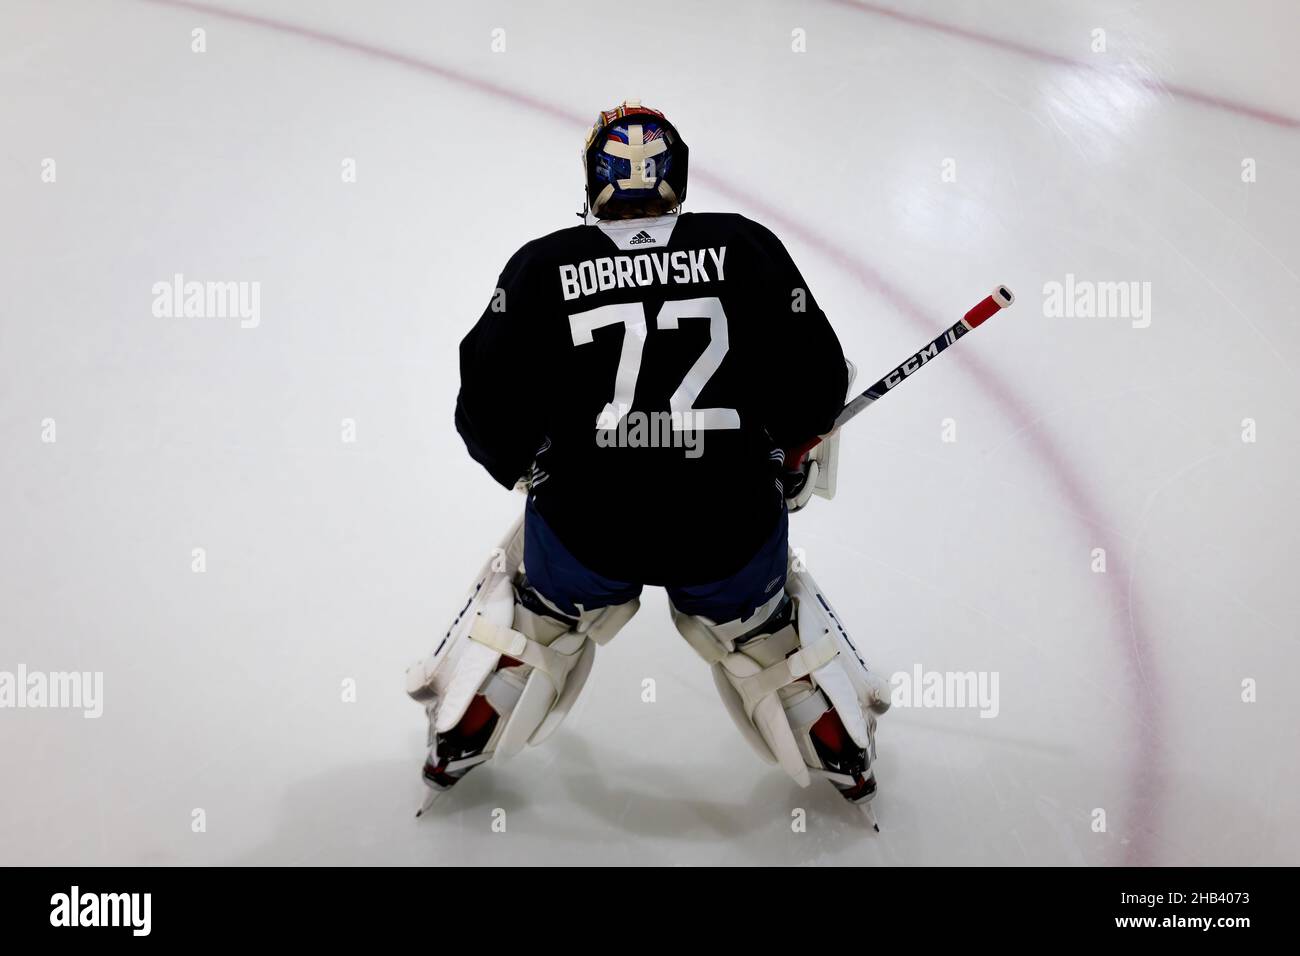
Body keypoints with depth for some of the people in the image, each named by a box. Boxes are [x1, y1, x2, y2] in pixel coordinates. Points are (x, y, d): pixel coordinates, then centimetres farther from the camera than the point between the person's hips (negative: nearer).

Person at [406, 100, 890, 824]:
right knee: (762, 619, 33)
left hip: (581, 524, 0)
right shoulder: (747, 247, -1)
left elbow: (489, 410, -2)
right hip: (732, 525, 1)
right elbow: (814, 381, -3)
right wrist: (791, 458, 16)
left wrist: (526, 467, 19)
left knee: (534, 601, 33)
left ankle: (458, 743, 44)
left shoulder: (542, 264, -1)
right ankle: (845, 755, 45)